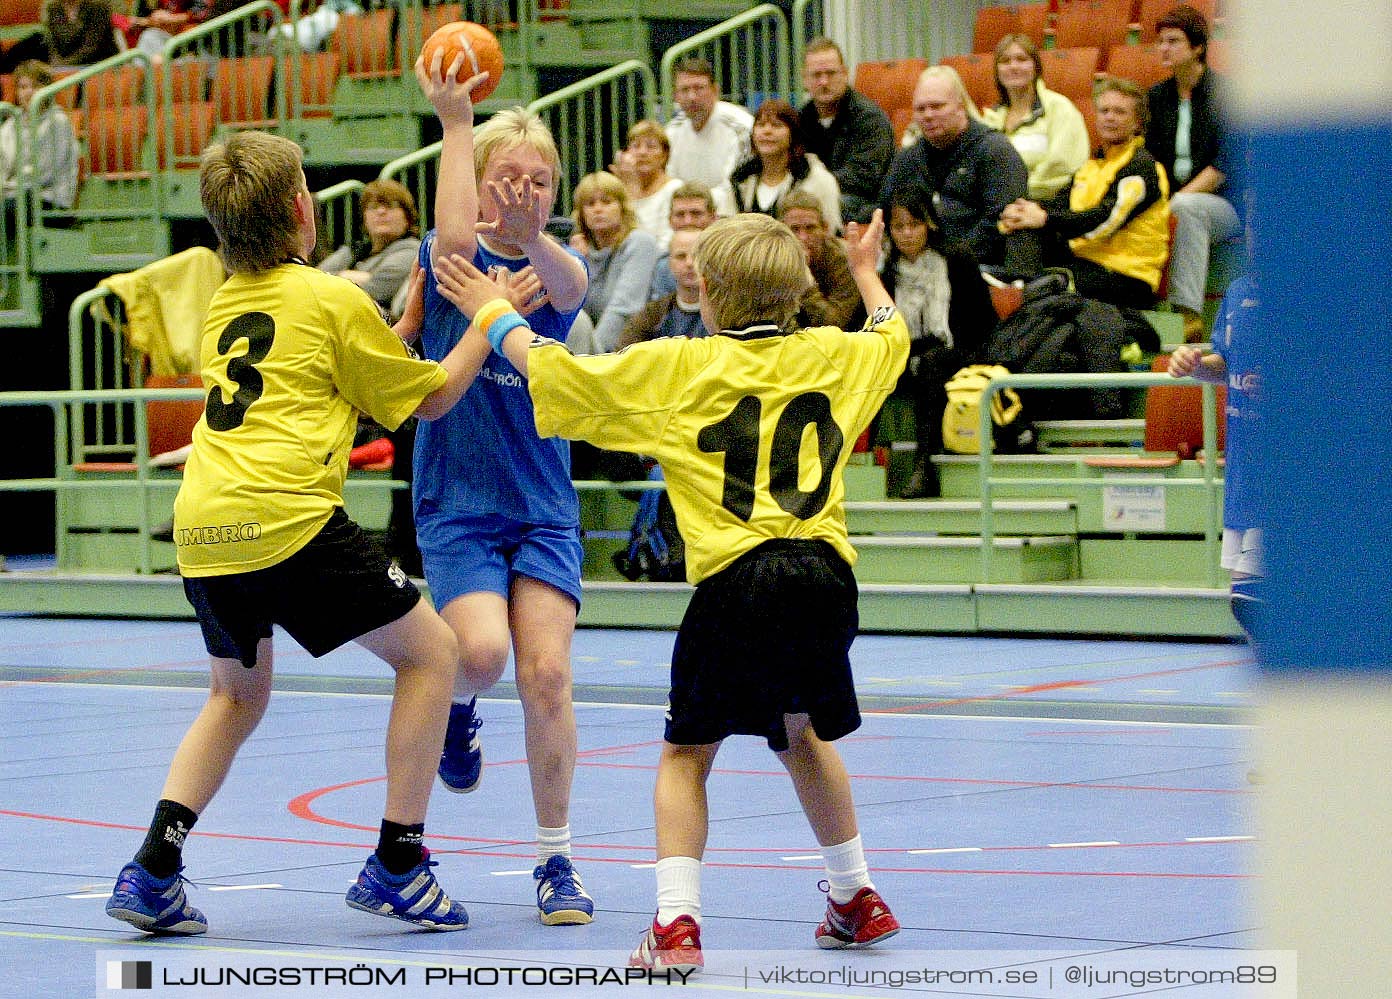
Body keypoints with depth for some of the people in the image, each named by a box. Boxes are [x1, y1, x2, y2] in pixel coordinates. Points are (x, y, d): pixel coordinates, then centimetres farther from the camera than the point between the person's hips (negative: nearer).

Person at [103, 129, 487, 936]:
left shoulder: (225, 304, 22)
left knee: (238, 695, 26)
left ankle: (155, 870, 8)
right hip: (286, 517, -7)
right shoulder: (335, 299, 3)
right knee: (429, 651, 8)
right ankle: (397, 865, 4)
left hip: (202, 529, 7)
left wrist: (406, 323, 36)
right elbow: (430, 398, 13)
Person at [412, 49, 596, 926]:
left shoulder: (558, 267, 4)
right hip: (456, 503, -2)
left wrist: (532, 233, -45)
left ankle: (557, 860, 2)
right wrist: (456, 122, -26)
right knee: (483, 650, -24)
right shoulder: (451, 261, 0)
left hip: (542, 507, 2)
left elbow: (569, 286, -23)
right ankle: (458, 707, 14)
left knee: (548, 675, -11)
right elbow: (455, 237, -27)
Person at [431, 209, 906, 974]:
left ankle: (676, 920, -8)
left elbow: (550, 369, 10)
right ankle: (857, 901, 34)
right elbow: (893, 336, 37)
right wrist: (865, 271, 55)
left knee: (687, 753, 7)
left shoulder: (675, 367, 2)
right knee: (803, 736, 26)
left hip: (737, 579, -4)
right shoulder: (831, 356, 13)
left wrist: (492, 314, 27)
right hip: (826, 573, 4)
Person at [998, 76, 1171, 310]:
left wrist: (1045, 219, -25)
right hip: (1083, 261, 8)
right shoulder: (1092, 166, 25)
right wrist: (1021, 213, -12)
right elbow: (1058, 204, 12)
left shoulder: (1141, 166, -2)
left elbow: (1108, 218, -16)